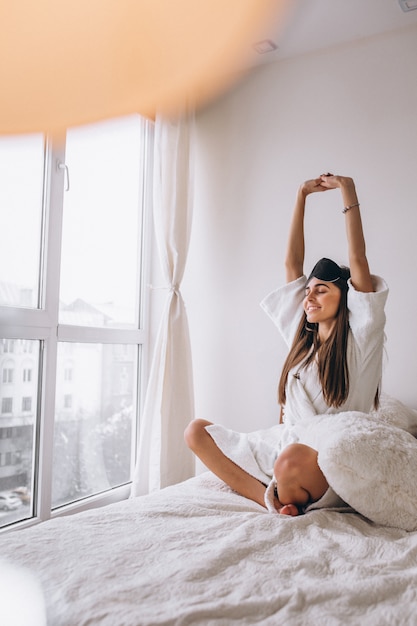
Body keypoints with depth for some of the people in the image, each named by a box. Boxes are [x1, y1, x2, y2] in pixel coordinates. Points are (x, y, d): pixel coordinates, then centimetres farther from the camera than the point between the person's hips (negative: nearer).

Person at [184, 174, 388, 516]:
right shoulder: (303, 338, 15)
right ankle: (274, 500, -18)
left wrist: (348, 190, -4)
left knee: (294, 459, -41)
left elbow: (358, 259, -8)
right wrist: (302, 195, 17)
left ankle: (284, 501, -5)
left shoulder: (359, 341, -1)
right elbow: (292, 262, 14)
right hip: (284, 452, 6)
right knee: (196, 430, -6)